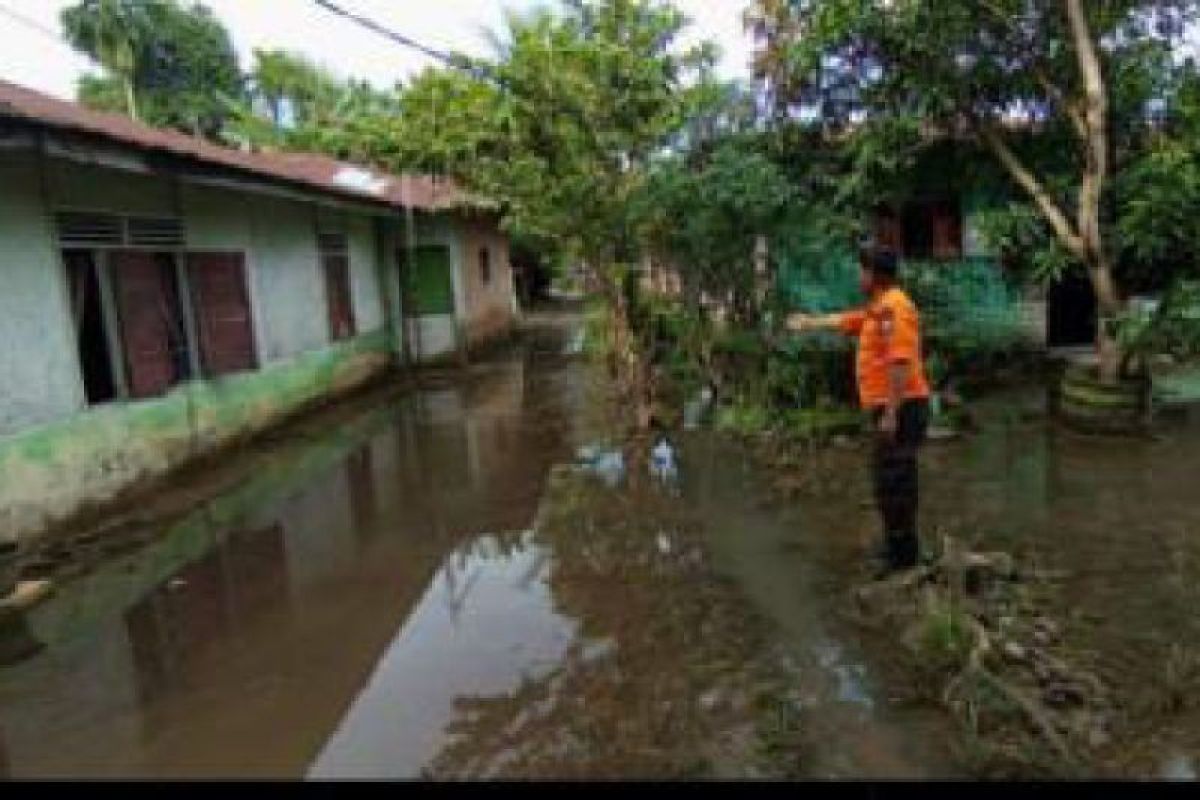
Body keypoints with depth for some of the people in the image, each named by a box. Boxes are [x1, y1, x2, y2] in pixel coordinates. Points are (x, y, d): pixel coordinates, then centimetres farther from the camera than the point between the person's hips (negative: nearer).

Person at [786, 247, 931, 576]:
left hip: (901, 409, -10)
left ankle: (903, 556, 0)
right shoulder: (878, 308, 16)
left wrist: (892, 413, -25)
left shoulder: (894, 308, -16)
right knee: (888, 478, 17)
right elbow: (843, 321, 33)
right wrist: (808, 322, 45)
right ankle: (900, 546, 29)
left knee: (892, 481, -7)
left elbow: (901, 363, -24)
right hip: (889, 408, 11)